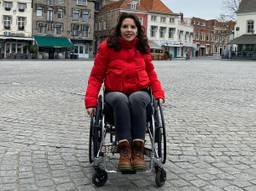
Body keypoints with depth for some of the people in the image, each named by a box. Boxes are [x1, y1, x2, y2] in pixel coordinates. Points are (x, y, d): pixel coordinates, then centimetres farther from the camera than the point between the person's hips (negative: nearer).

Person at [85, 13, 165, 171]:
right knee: (121, 99, -36)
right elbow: (96, 77, 0)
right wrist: (91, 102, -12)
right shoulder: (107, 47, -1)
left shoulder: (143, 48, 7)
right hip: (115, 93, -1)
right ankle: (124, 150, -37)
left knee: (137, 99, -35)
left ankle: (138, 150, -35)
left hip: (140, 92, 1)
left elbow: (151, 74, 14)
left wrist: (159, 94, -2)